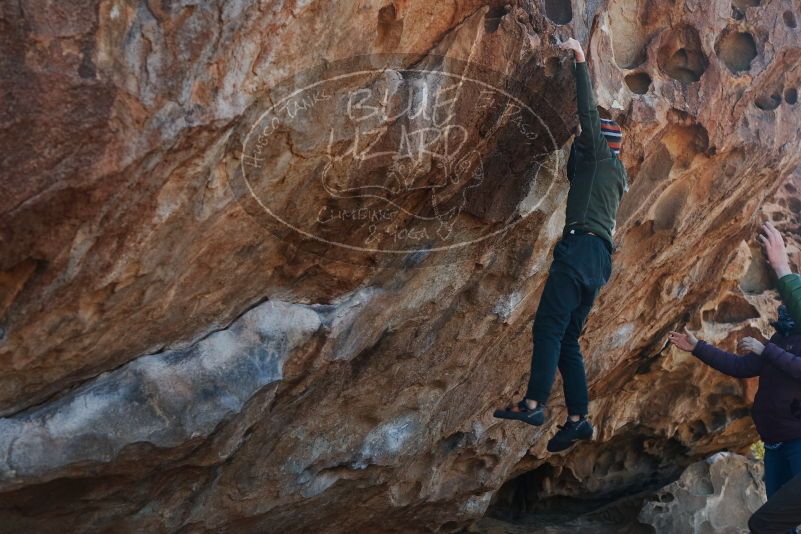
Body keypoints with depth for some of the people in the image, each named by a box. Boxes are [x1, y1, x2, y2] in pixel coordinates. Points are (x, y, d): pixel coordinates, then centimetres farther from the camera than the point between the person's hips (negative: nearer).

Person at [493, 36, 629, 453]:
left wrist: (581, 61, -1)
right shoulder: (616, 172, 30)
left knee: (549, 327, -18)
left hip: (582, 246, -9)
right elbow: (575, 177, 43)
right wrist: (578, 140, 38)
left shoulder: (600, 152, 7)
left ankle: (534, 404, -27)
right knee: (567, 340, 6)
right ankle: (577, 418, -1)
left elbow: (588, 112, -4)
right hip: (599, 257, 9)